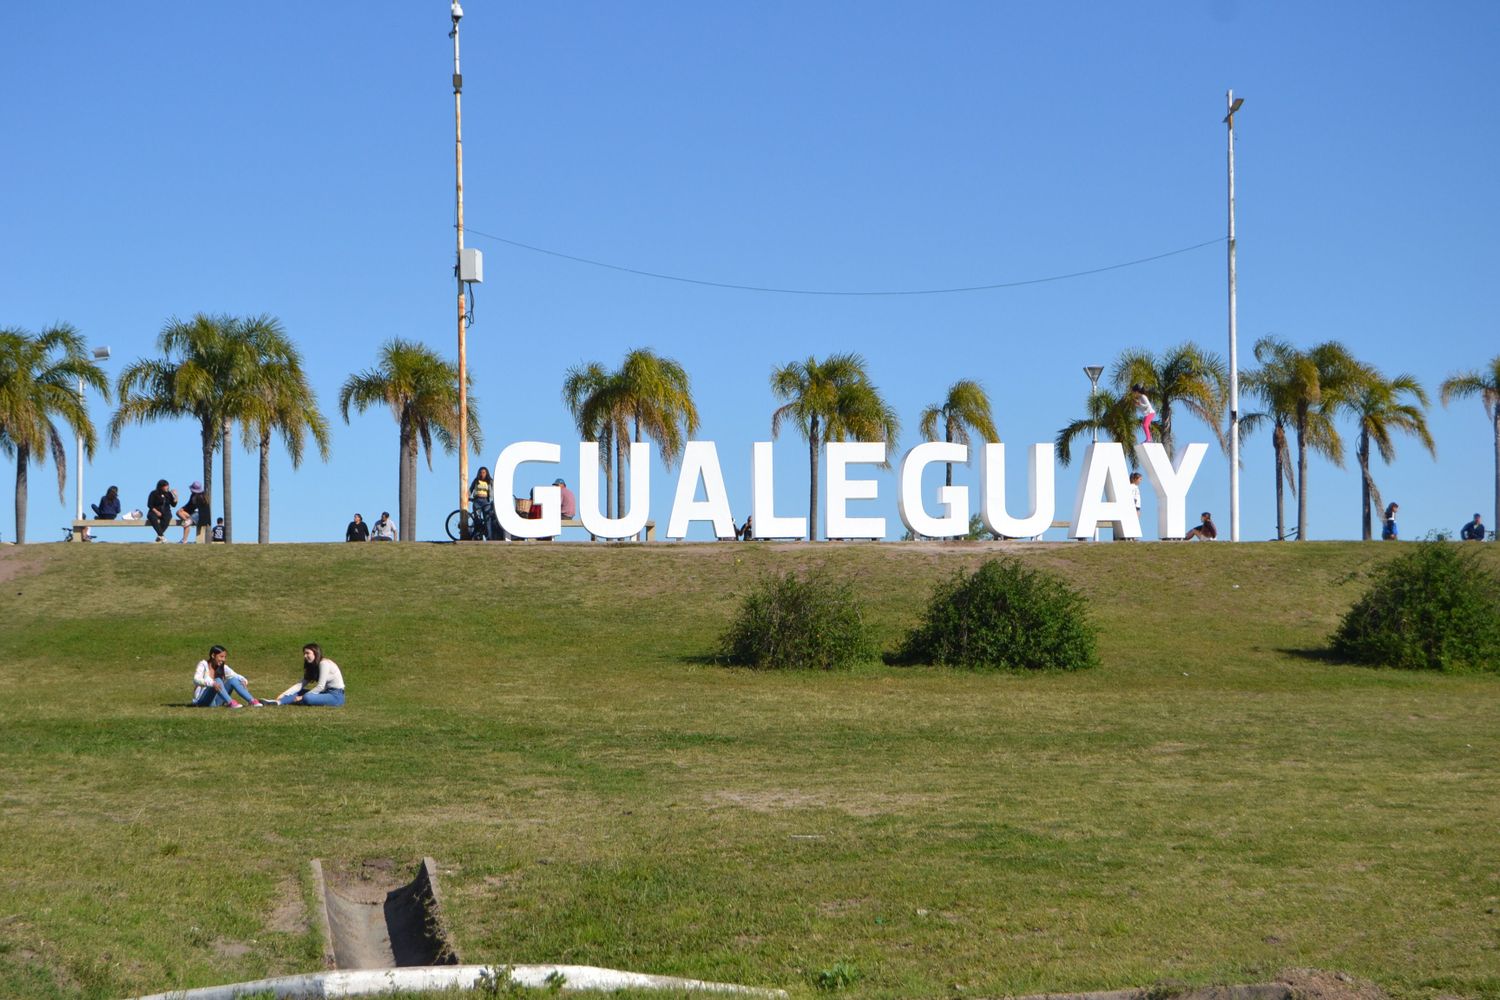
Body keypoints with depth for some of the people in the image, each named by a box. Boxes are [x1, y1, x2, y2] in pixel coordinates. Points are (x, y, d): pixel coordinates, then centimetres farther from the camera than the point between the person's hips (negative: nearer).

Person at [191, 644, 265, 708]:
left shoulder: (223, 667, 7)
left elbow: (236, 676, 3)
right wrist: (212, 683, -43)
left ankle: (252, 701, -26)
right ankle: (230, 702, -45)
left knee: (233, 680, -14)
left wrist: (244, 681, -22)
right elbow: (196, 679, -25)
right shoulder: (203, 665, -9)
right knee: (218, 681, -29)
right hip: (202, 699, -5)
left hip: (215, 701, 5)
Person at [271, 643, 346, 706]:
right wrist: (284, 694, -6)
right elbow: (301, 684, 5)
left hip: (336, 695, -9)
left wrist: (302, 697, -18)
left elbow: (320, 686, -20)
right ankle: (278, 702, -16)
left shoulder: (324, 663, -16)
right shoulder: (312, 666, 11)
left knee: (307, 698, -29)